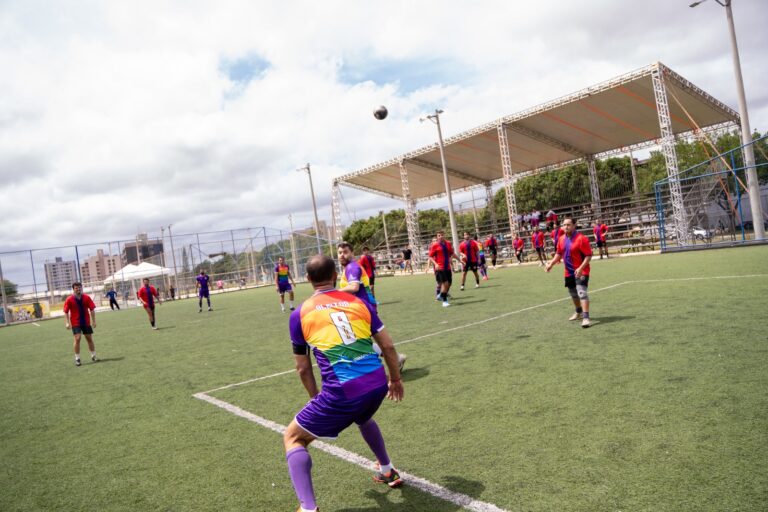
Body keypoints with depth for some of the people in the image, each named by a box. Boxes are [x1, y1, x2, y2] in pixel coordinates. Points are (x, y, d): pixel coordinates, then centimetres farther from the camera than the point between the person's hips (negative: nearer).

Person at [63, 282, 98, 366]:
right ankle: (77, 359, 0)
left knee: (90, 339, 9)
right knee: (77, 339, -11)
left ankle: (93, 356, 23)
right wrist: (67, 323, -10)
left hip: (86, 322, 2)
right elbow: (66, 312, -2)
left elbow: (92, 309, 1)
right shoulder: (69, 299, -6)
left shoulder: (86, 298, -2)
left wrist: (93, 321, -2)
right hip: (75, 323, -2)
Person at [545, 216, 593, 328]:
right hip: (569, 272, 7)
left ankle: (586, 318, -21)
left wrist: (581, 268, -29)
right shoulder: (561, 239, 4)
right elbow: (559, 254, 17)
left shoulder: (581, 239, -17)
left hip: (581, 271, -7)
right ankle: (578, 312, 43)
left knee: (582, 292, -20)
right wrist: (551, 263, 4)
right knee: (573, 294, 21)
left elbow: (588, 255, -19)